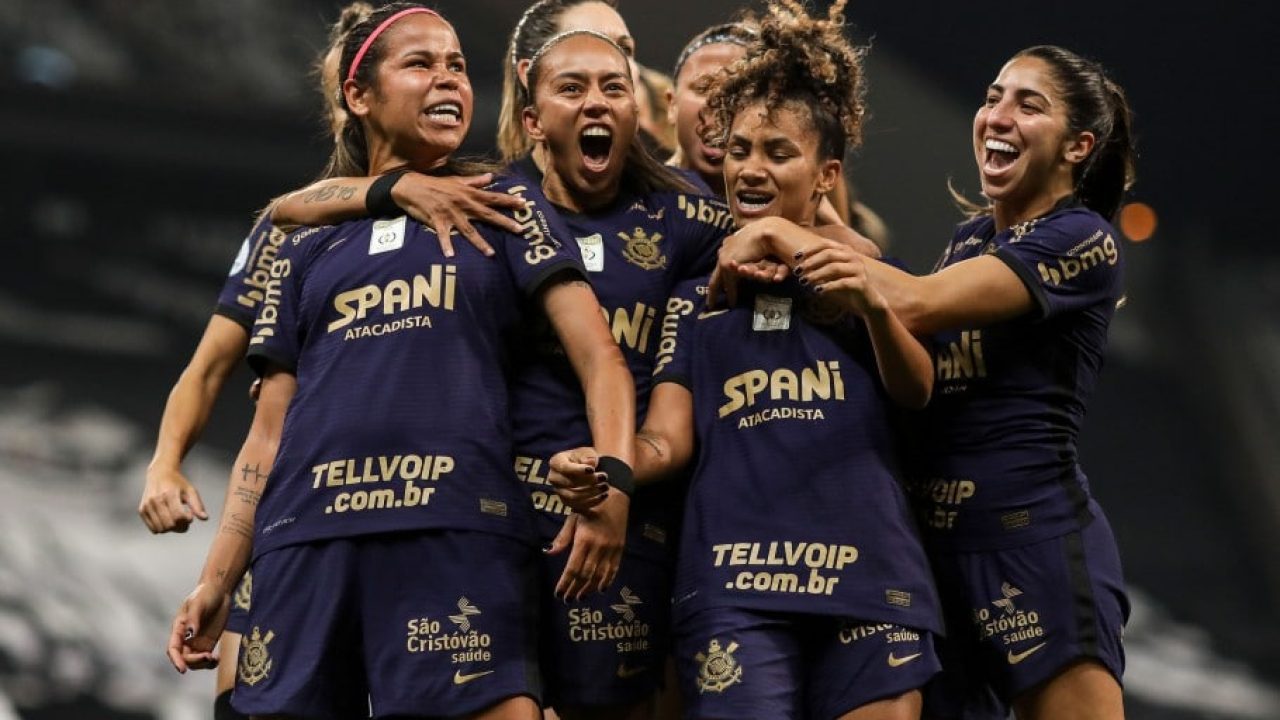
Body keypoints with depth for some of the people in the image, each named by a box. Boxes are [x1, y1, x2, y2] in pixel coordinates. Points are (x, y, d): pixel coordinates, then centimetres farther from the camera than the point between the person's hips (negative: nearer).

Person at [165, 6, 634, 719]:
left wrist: (611, 480, -14)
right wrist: (216, 580, 12)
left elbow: (598, 357, 4)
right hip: (309, 536, 3)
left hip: (456, 531, -3)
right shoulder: (309, 248, 22)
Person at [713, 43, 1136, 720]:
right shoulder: (968, 239, 18)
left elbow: (916, 306, -17)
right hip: (934, 534, 8)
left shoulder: (1081, 239, -7)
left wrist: (780, 236, -13)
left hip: (1034, 536, -8)